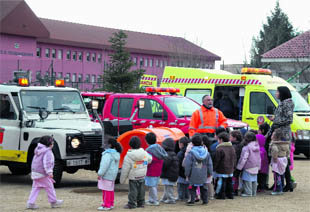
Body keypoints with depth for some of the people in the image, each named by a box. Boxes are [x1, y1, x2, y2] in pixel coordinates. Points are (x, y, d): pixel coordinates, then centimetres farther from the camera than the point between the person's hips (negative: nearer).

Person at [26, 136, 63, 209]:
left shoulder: (38, 151, 16)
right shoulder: (48, 152, -14)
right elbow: (47, 163, -25)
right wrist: (49, 172, -30)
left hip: (35, 172, 9)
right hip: (42, 174, -9)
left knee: (35, 188, 9)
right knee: (49, 187, 5)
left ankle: (30, 203, 0)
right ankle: (53, 202, 15)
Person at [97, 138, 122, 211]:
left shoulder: (108, 153, -20)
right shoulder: (116, 154, 11)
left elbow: (105, 165, -24)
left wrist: (100, 174, -19)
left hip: (107, 175, -10)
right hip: (112, 175, 10)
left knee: (106, 190, -5)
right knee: (110, 190, 17)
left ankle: (106, 206, -3)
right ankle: (111, 204, 24)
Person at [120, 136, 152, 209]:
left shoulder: (128, 156, -18)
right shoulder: (144, 153, -4)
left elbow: (125, 169, -15)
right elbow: (149, 159, 17)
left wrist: (122, 179, -6)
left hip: (133, 177, -5)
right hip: (142, 176, 5)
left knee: (133, 190, 1)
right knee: (141, 190, 14)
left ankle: (131, 204, 3)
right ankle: (141, 203, 21)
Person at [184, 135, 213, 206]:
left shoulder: (191, 153, -10)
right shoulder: (206, 153, 4)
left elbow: (187, 165, -9)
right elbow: (209, 164, 10)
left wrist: (187, 173, 1)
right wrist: (209, 173, 19)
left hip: (193, 175, -4)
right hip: (203, 175, 4)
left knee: (192, 188, 3)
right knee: (203, 188, 13)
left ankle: (192, 200, -3)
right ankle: (205, 200, 16)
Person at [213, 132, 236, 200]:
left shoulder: (219, 149, -17)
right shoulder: (232, 148, 8)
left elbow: (216, 161, -15)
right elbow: (234, 159, 17)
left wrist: (213, 168, -5)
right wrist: (233, 167, 26)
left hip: (221, 170, -8)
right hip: (230, 170, 8)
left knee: (221, 183, -2)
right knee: (229, 182, 15)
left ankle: (221, 195, 1)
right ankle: (229, 194, 21)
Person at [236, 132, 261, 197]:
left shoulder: (246, 148, -17)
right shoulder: (257, 146, 5)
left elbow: (244, 158, -15)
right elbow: (259, 158, 13)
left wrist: (239, 167, -6)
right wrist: (258, 166, 21)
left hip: (248, 167, -7)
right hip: (256, 167, 7)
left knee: (247, 180, -1)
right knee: (254, 180, 12)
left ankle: (248, 192, 0)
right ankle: (253, 192, 17)